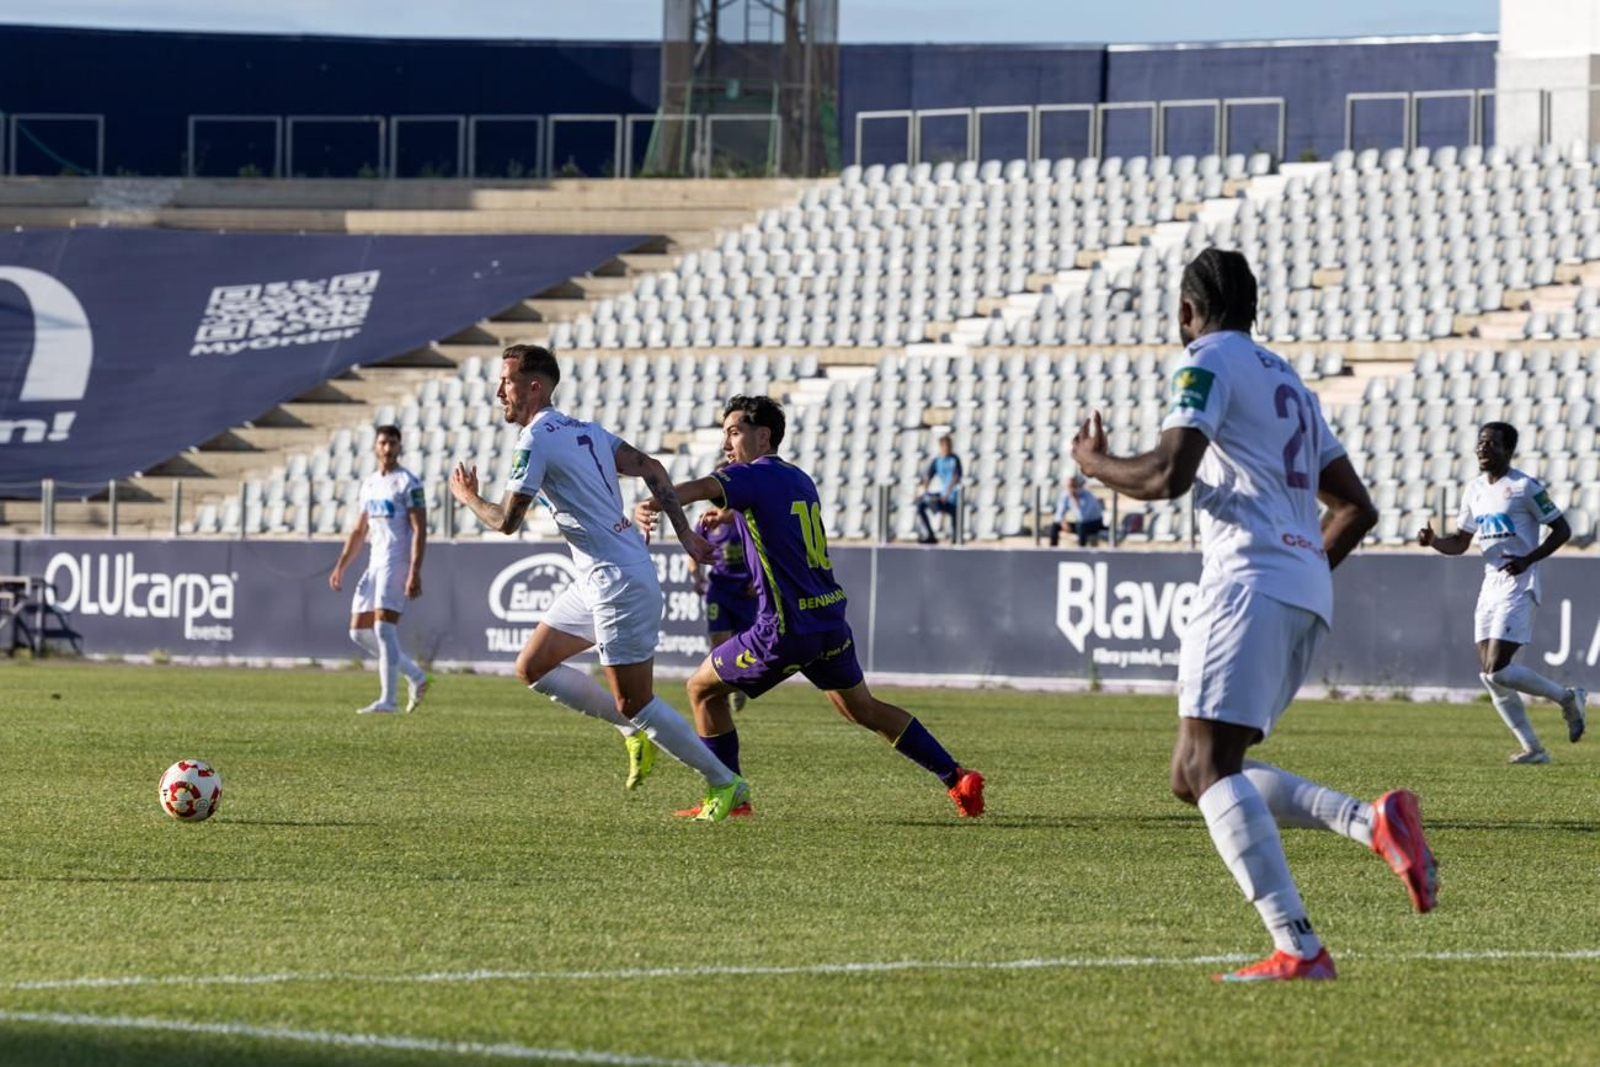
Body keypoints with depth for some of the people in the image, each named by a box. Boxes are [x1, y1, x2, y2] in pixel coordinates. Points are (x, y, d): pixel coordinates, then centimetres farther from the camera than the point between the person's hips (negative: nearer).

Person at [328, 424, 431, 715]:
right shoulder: (369, 483, 17)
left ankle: (387, 700, -15)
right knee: (359, 631, 5)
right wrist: (340, 566, 17)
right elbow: (359, 531, 24)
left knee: (383, 627, -16)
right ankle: (415, 676, 16)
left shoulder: (407, 483, -6)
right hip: (375, 564, 8)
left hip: (397, 562, -8)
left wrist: (415, 573, -21)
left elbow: (419, 531, -12)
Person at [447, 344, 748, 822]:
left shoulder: (535, 441, -13)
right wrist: (684, 533, 12)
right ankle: (635, 733, 17)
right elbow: (651, 469, 13)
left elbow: (506, 521, -12)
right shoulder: (586, 431, 14)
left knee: (634, 703, -6)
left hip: (619, 581, -10)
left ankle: (724, 782, 2)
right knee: (532, 667, 13)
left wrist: (468, 497, 8)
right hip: (597, 580, 10)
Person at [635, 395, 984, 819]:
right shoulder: (799, 480, 15)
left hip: (787, 631, -8)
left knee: (703, 689, 9)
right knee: (863, 708, 22)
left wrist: (651, 506, -48)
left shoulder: (754, 477, -11)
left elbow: (703, 488, -32)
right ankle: (957, 778, 17)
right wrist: (732, 514, 31)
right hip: (831, 619, 8)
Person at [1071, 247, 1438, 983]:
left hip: (1250, 585, -9)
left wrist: (1094, 464, 4)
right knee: (1197, 776, 10)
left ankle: (1297, 949, -28)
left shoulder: (1210, 362, 0)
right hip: (1306, 595, 9)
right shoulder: (1288, 382, 27)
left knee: (1206, 768, -15)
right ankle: (1375, 822, -8)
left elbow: (1167, 475, -14)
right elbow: (1356, 508, 27)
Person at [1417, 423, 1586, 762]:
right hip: (1490, 587, 8)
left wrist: (1528, 559, -18)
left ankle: (1567, 698, 5)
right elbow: (1460, 543, 20)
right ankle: (1532, 748, 10)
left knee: (1497, 670, -16)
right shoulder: (1474, 490, 13)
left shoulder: (1525, 487, -9)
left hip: (1519, 587, -8)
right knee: (1490, 676, 2)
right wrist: (1433, 541, 0)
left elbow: (1561, 530, -7)